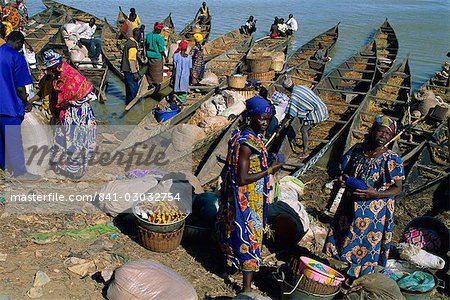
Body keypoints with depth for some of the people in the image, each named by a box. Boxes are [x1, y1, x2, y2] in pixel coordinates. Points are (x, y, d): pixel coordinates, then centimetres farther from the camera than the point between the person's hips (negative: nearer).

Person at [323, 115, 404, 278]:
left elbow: (397, 188, -12)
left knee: (366, 245, 7)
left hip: (375, 210, -4)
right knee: (340, 234, 14)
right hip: (351, 204, 4)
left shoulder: (392, 159, -14)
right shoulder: (358, 149, -2)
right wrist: (345, 177, -11)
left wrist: (375, 194, -26)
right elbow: (347, 169, 12)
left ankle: (358, 276, 27)